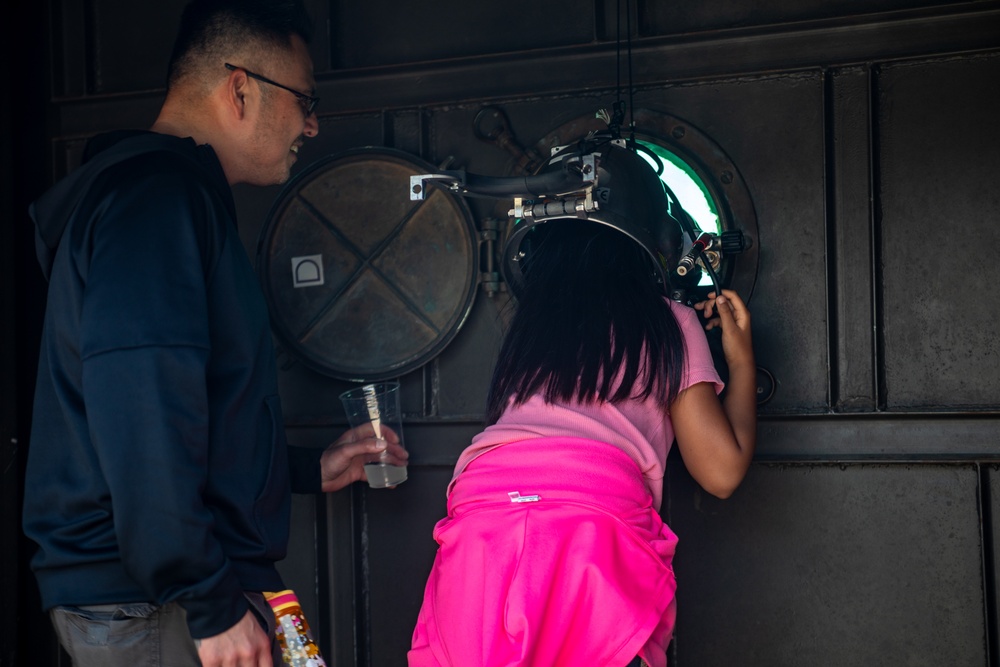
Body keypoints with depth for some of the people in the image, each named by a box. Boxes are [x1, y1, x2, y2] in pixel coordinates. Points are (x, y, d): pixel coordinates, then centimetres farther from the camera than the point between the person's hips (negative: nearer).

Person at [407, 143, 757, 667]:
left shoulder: (530, 322, 28)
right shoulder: (669, 323, 17)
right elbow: (722, 471, 13)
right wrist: (742, 363, 30)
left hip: (483, 510, 4)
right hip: (600, 519, -4)